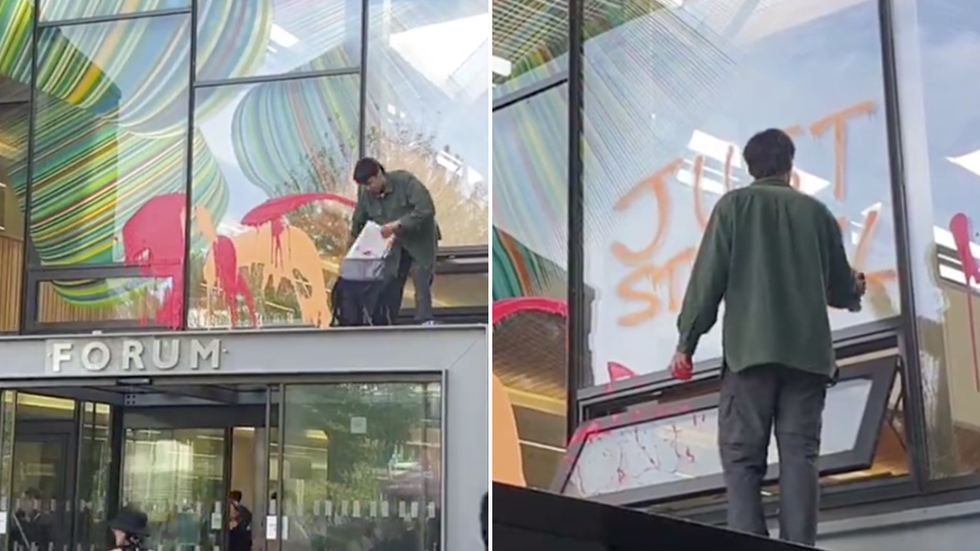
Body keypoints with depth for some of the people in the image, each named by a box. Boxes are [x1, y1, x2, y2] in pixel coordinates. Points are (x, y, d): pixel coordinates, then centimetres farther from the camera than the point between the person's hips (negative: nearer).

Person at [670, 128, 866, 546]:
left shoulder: (735, 203, 8)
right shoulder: (816, 211, 16)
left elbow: (708, 276, -1)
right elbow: (841, 290, 21)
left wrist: (686, 342, 2)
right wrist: (855, 289, 45)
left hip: (751, 348, -2)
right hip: (808, 351, 3)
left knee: (742, 454, -3)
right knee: (800, 454, 1)